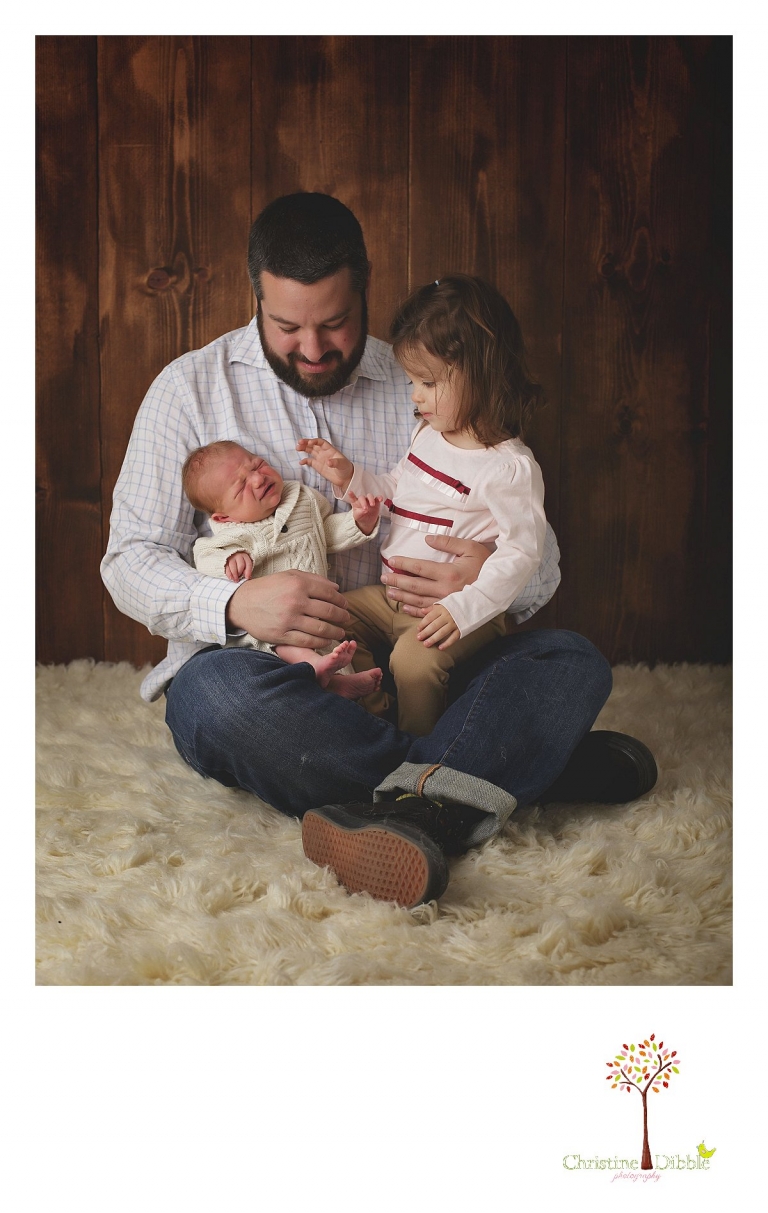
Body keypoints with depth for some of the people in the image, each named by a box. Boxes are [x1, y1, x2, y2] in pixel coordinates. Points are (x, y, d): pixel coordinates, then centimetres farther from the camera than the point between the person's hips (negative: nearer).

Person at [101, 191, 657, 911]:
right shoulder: (192, 388, 4)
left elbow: (540, 558, 6)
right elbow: (131, 560, 0)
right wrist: (234, 604, -22)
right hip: (255, 664, -2)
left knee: (574, 664, -19)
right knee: (218, 692, -38)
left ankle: (411, 807, -43)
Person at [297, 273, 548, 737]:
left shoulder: (511, 467, -18)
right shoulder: (427, 435, 8)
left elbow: (523, 551, -20)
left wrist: (464, 608, -29)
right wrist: (350, 477, 5)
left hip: (452, 605, -8)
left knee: (414, 658, -29)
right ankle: (372, 716, -6)